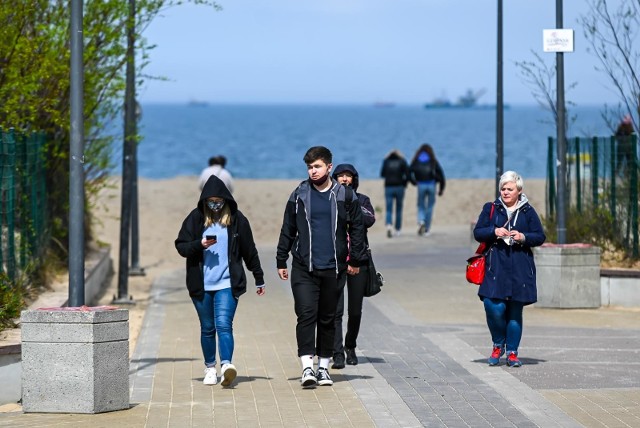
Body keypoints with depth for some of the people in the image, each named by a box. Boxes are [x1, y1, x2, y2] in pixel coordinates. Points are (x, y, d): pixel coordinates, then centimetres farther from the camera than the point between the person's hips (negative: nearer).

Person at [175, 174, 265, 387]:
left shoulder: (237, 219, 2)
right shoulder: (196, 218, 3)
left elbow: (249, 251, 8)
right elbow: (180, 246, 4)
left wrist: (259, 279, 12)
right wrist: (200, 244, -15)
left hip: (228, 284, -2)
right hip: (201, 285, 2)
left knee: (224, 324, -17)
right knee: (207, 328, 10)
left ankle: (226, 365, -28)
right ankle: (210, 368, 20)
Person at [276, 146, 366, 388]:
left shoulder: (345, 196, 5)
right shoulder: (299, 196, 6)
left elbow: (357, 229, 10)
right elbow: (288, 230, 11)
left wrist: (355, 260, 5)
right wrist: (281, 261, 8)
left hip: (334, 268, 1)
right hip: (304, 268, -1)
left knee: (328, 318, 8)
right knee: (306, 315, -12)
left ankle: (323, 367, 17)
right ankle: (307, 367, -16)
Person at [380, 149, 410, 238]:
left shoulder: (386, 161, 6)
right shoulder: (402, 161, 3)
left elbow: (382, 174, 9)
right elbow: (407, 174, -7)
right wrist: (404, 184, 7)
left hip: (388, 187, 0)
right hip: (399, 187, 0)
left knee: (389, 210, -2)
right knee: (399, 210, 12)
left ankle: (389, 225, -28)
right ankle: (397, 230, 14)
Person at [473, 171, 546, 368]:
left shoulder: (528, 212, 9)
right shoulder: (490, 209, 9)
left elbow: (540, 237, 8)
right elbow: (477, 232, 6)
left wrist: (523, 237, -10)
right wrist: (494, 232, -11)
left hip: (520, 267, 0)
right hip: (496, 265, 0)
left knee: (515, 310, 2)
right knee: (494, 307, -14)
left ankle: (512, 352, 12)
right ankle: (498, 344, 10)